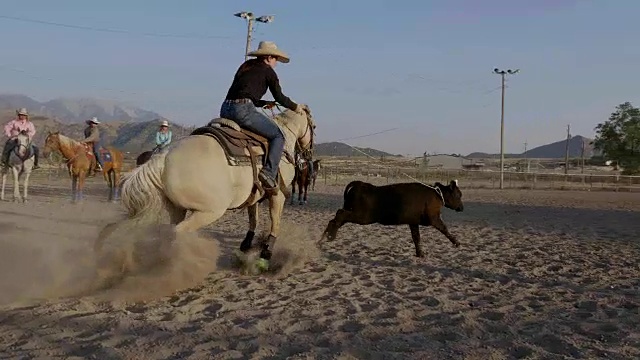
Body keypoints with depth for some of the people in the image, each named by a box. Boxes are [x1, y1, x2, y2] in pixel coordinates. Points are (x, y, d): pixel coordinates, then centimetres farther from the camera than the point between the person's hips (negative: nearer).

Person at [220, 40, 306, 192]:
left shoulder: (245, 66, 27)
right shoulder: (268, 71, 8)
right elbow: (280, 98, 11)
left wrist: (264, 103, 35)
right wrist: (296, 107, 28)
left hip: (225, 109, 8)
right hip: (243, 111, -8)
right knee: (278, 136, 0)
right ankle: (269, 173, -17)